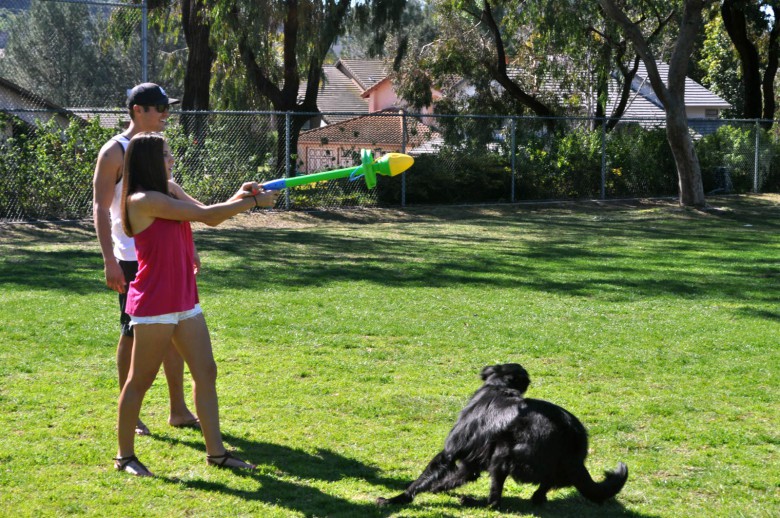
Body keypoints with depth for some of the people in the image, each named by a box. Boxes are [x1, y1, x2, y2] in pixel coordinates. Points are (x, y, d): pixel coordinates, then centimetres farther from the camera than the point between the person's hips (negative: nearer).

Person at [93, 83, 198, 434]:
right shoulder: (115, 152, -9)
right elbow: (101, 210, -13)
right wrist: (110, 261, -20)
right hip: (133, 260, -7)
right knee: (133, 333, 0)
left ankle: (178, 410, 16)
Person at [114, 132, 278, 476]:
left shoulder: (169, 190, 11)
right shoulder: (143, 200, -17)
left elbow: (210, 218, 8)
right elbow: (205, 215, -18)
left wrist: (240, 197, -8)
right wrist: (254, 202, -11)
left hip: (184, 301, 9)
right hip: (154, 304, -9)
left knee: (206, 371, 7)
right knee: (141, 379, 2)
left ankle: (216, 451, 13)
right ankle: (125, 455, 14)